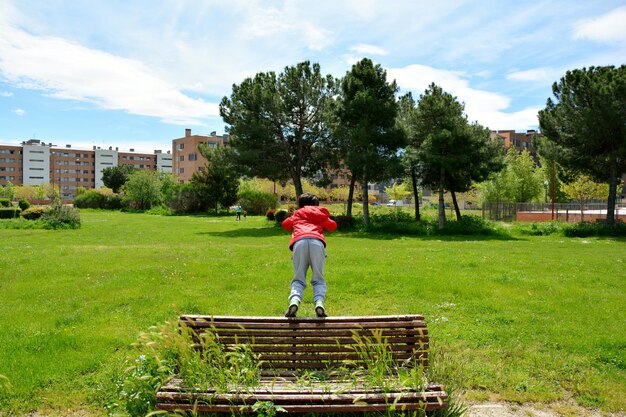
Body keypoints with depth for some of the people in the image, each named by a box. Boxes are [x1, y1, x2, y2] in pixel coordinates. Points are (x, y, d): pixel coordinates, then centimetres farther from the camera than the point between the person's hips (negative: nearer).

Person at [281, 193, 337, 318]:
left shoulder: (297, 214, 35)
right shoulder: (321, 214, 34)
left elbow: (285, 224, 46)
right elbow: (333, 226, 38)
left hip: (299, 242, 0)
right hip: (317, 242, 0)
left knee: (298, 279, 3)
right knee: (318, 279, 5)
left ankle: (294, 301, -26)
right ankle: (319, 303, -23)